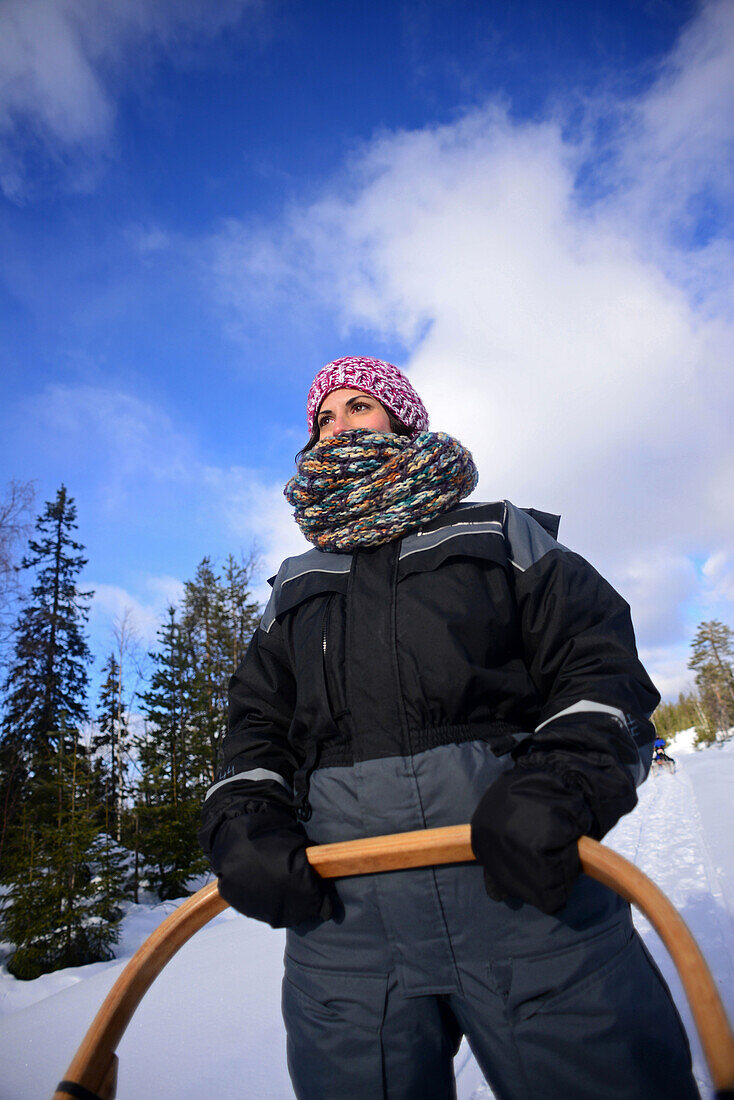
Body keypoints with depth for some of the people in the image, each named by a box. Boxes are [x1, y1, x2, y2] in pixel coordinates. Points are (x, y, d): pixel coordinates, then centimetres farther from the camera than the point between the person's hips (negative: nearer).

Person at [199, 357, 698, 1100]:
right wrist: (243, 820, -2)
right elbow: (256, 721, 18)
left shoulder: (502, 536, 13)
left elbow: (598, 662, 3)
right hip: (340, 907, 3)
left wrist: (561, 781, -16)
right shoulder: (294, 589, 22)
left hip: (526, 883, -2)